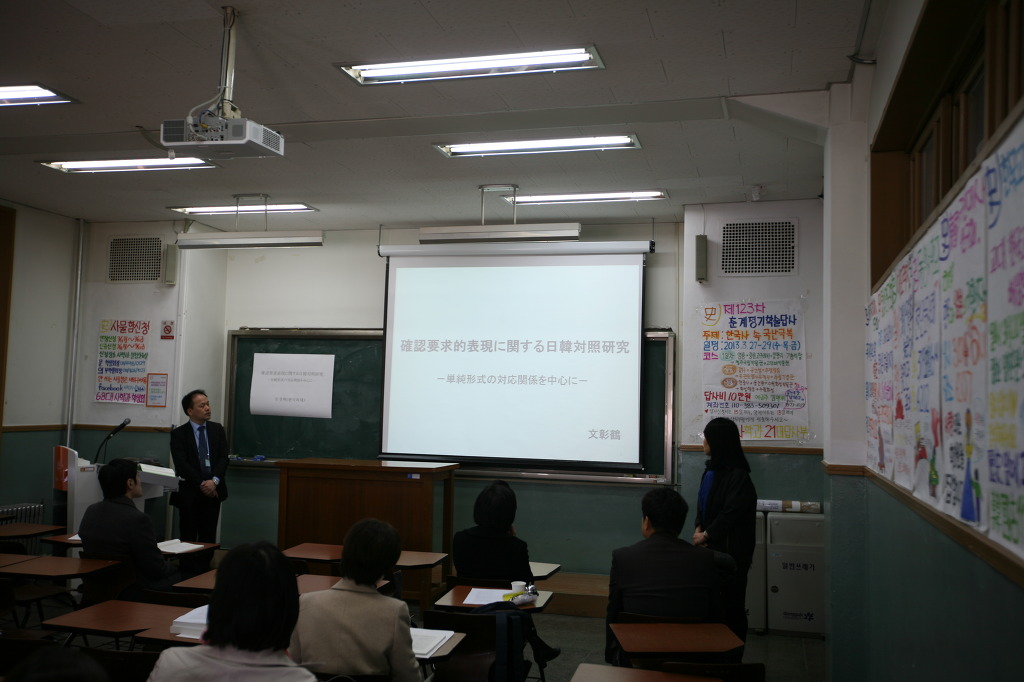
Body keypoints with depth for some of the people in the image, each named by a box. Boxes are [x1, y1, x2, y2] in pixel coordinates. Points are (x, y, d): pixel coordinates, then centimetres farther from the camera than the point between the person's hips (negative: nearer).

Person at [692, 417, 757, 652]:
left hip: (731, 549, -7)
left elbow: (731, 513, -18)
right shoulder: (711, 469, 10)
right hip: (711, 546, 7)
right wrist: (699, 528, -1)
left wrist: (707, 535, -12)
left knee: (731, 604, 2)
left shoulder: (738, 476, -16)